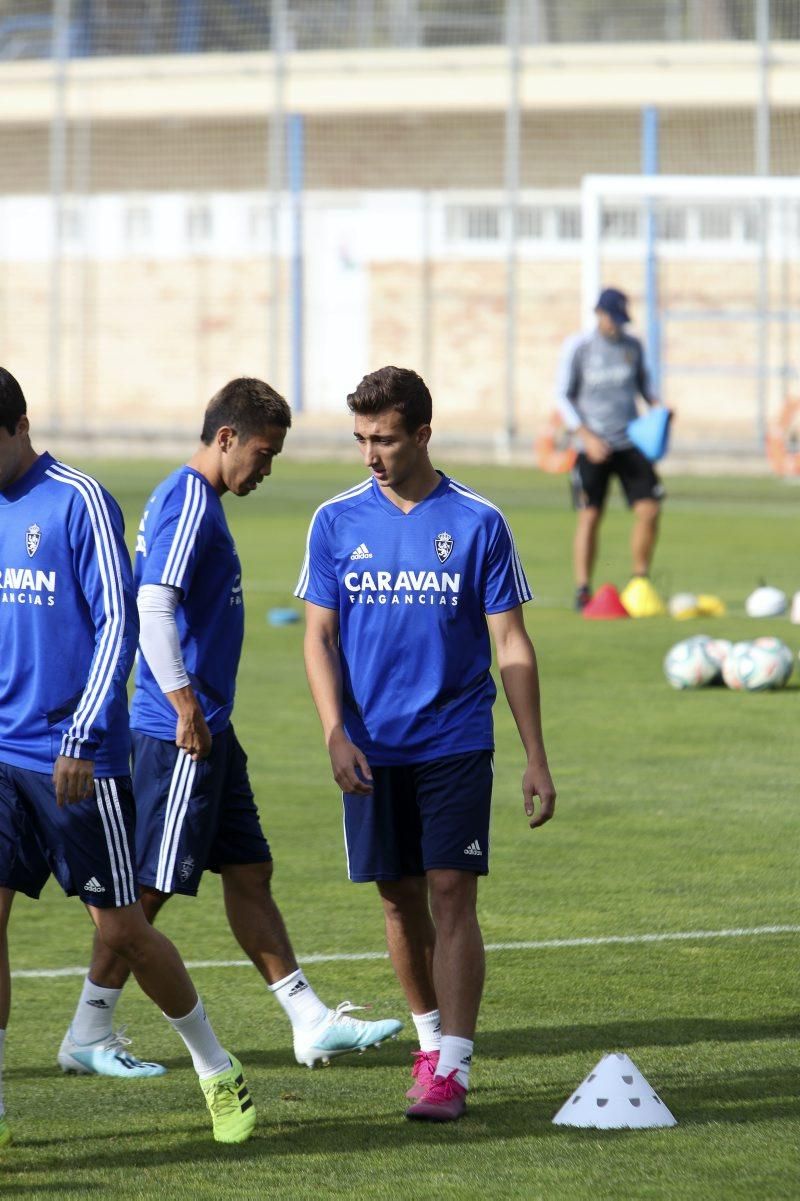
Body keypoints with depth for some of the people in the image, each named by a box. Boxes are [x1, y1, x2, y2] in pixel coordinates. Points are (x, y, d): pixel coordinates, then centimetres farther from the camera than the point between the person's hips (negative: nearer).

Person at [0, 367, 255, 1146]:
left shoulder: (78, 503, -9)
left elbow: (117, 623, -11)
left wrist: (82, 740, -17)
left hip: (76, 759, -5)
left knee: (120, 929, 2)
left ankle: (218, 1074, 21)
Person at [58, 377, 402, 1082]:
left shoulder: (198, 502, 16)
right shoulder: (187, 502, -15)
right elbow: (154, 606, -25)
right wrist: (183, 703, -27)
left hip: (209, 730, 10)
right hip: (180, 731, -10)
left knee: (249, 871, 10)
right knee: (150, 886, -4)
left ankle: (312, 1023, 13)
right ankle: (89, 1035, 4)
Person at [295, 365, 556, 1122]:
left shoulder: (478, 523, -3)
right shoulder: (337, 522, 3)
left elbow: (511, 646, 0)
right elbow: (319, 637, 4)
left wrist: (536, 761, -2)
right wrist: (336, 735, -10)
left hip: (456, 742, -2)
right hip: (372, 749, 2)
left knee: (451, 896, -9)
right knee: (400, 900, 9)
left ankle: (452, 1070, -10)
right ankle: (430, 1039, 27)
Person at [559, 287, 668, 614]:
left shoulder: (632, 346, 8)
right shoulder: (580, 348, -3)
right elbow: (563, 396, -1)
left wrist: (655, 404, 2)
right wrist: (587, 436, -11)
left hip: (630, 443, 3)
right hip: (594, 447, -3)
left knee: (649, 510, -6)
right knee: (590, 516, -4)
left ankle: (640, 583, 9)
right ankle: (582, 590, 4)